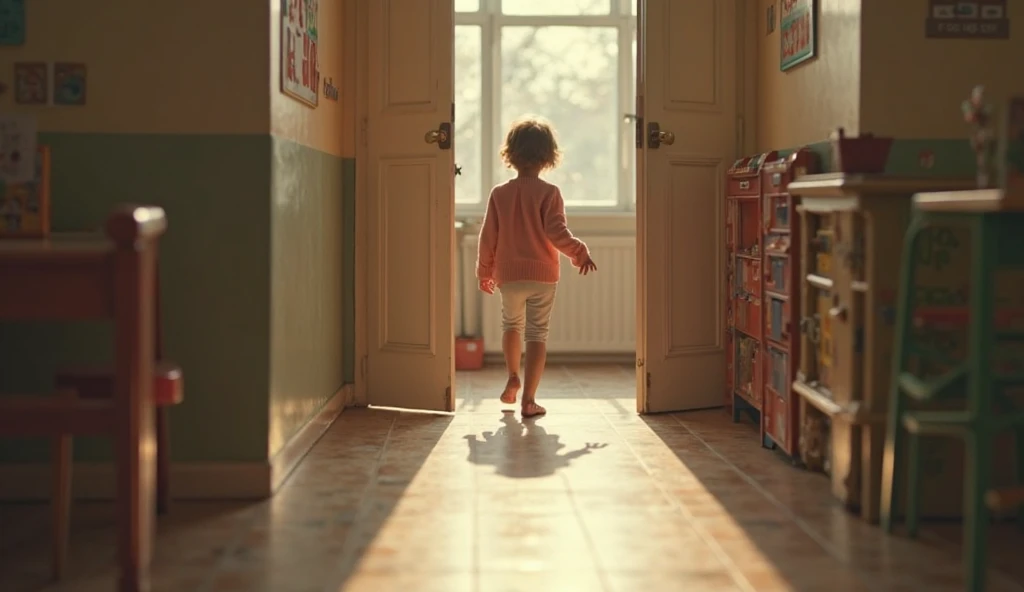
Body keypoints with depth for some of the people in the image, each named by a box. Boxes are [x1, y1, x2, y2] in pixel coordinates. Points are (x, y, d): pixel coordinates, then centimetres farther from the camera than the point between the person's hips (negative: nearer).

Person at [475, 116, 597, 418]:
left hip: (508, 276, 2)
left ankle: (513, 377, 16)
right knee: (537, 333, 1)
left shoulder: (499, 193, 0)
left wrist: (484, 272, 15)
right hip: (543, 274, -2)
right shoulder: (549, 193, -8)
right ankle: (528, 399, -4)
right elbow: (556, 232, -15)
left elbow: (488, 237, 4)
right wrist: (580, 253, -2)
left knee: (511, 324, 27)